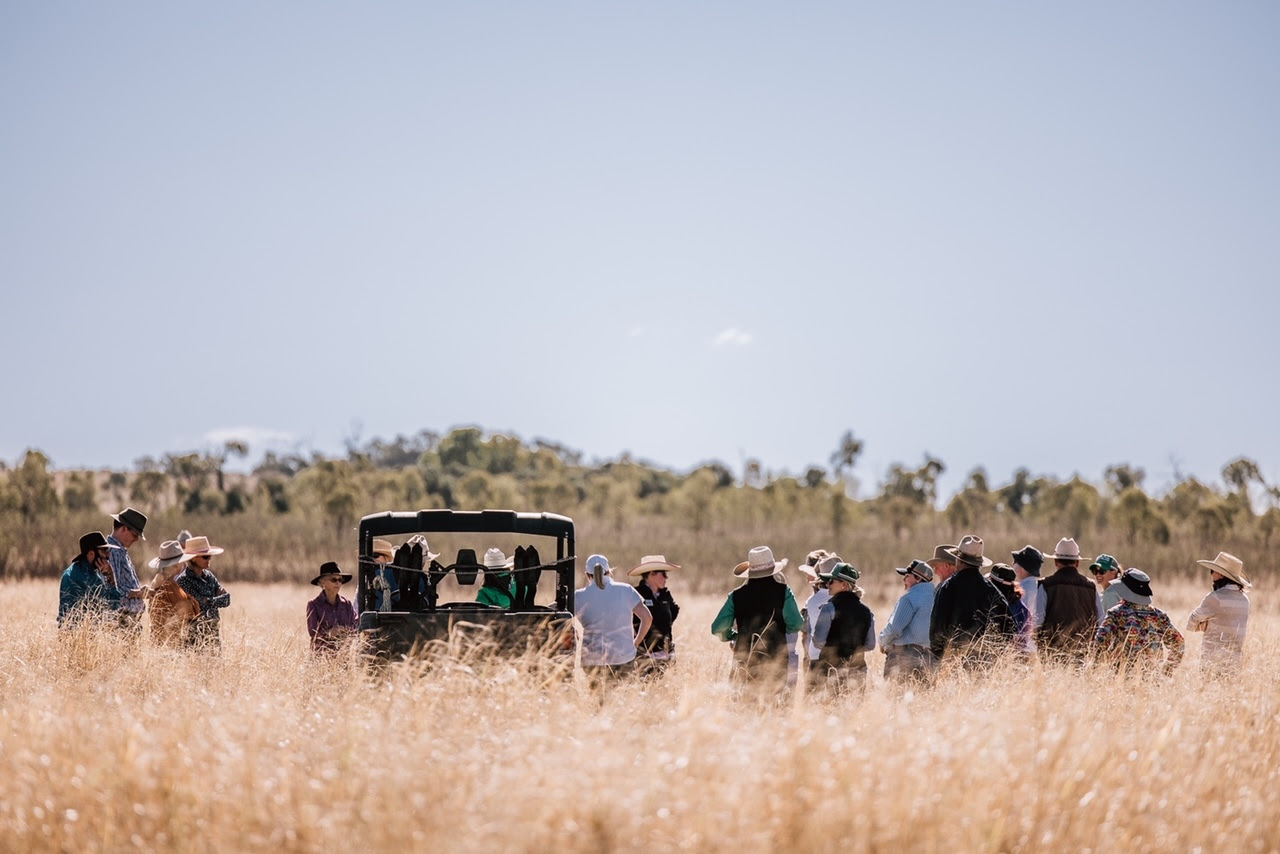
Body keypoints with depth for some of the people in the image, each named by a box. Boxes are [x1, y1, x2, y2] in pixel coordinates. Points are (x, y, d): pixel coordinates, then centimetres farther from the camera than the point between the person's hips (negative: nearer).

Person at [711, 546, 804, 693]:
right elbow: (796, 624, -11)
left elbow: (718, 628, 0)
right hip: (776, 660, -2)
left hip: (744, 660, 2)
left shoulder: (737, 595, 2)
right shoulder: (782, 591, -4)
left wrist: (733, 636, 19)